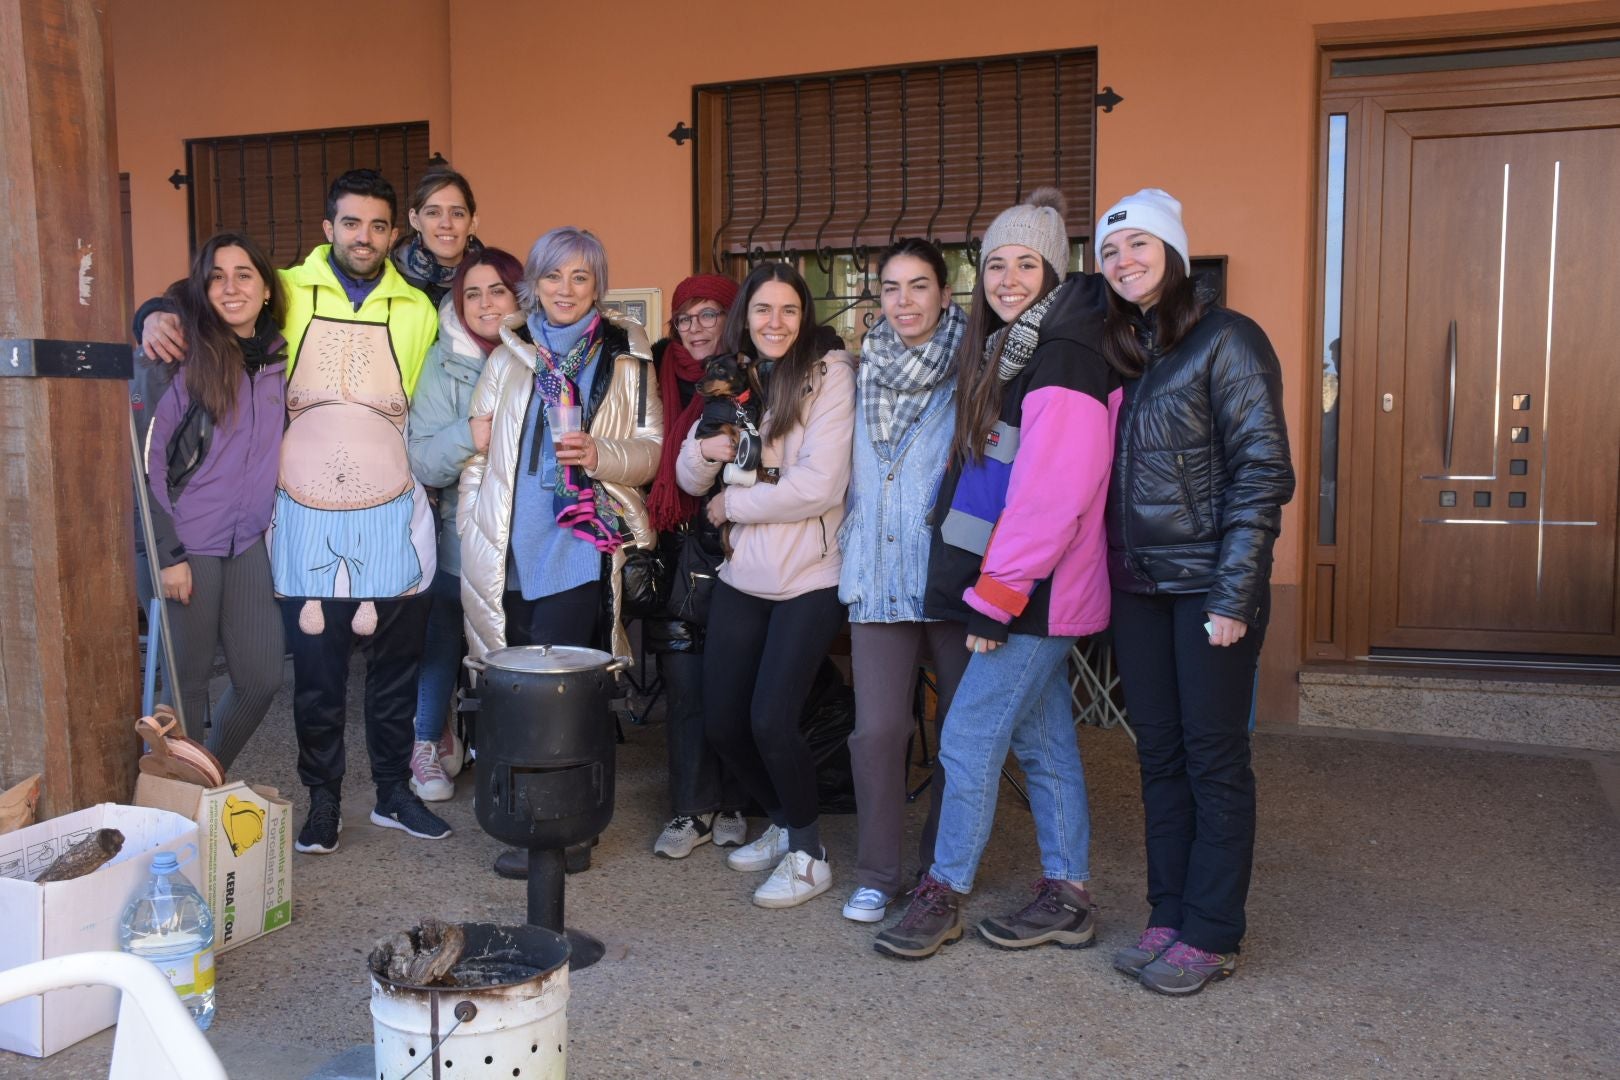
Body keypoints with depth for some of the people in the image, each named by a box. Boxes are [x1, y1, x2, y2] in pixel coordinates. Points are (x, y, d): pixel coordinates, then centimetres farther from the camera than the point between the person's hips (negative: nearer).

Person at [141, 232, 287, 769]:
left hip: (252, 538, 5)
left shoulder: (281, 355, 6)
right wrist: (167, 552, -12)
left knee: (262, 678, 6)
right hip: (190, 541, -5)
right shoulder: (183, 355, -9)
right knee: (188, 679, 4)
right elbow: (146, 456, -10)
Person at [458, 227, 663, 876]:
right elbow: (477, 451, 16)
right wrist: (471, 530, 9)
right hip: (510, 554, 3)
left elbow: (650, 454, 4)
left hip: (582, 551, -3)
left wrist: (599, 453, -15)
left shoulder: (626, 358, 7)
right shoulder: (509, 356, 15)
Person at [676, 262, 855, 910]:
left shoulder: (828, 376, -9)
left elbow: (820, 485, -19)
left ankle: (808, 854, 13)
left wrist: (731, 504, -9)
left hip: (809, 577, -6)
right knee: (722, 722, 7)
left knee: (770, 720, -11)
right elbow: (689, 479, 11)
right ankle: (783, 823, 34)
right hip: (742, 576, 6)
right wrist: (704, 451, -12)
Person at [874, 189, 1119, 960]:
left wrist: (995, 596, -19)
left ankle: (942, 895, 13)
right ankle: (1066, 900, 25)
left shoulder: (1064, 356, -15)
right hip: (1024, 590, 9)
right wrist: (992, 591, 13)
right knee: (1042, 742, 14)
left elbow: (1052, 493, -22)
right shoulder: (1003, 351, 15)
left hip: (1035, 592, -9)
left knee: (969, 738, -3)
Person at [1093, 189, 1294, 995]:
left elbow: (1263, 471, -12)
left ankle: (1212, 935, 14)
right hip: (1138, 582, 6)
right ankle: (1169, 916, 23)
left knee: (1213, 756, 2)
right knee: (1159, 754, 12)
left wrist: (1234, 593, -17)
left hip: (1208, 584, -6)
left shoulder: (1226, 340, -8)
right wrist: (1110, 574, 5)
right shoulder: (1122, 351, 13)